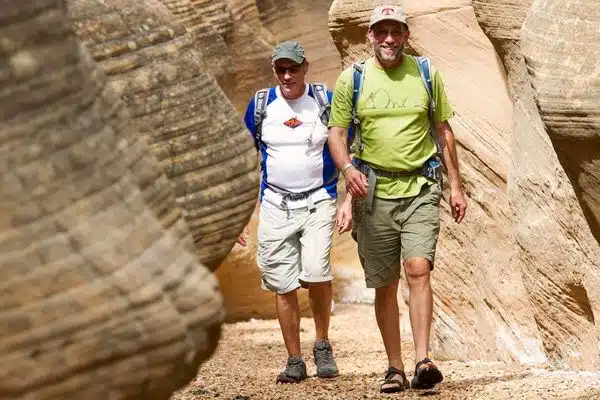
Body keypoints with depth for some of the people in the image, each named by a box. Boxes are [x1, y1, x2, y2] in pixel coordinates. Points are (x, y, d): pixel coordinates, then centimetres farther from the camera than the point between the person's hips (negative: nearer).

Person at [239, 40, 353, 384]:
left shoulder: (327, 102, -1)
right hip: (275, 205, 2)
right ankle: (295, 361, 12)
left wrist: (348, 203, -5)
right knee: (283, 286, 0)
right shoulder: (261, 105, 3)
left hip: (318, 201, -2)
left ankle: (323, 345, 0)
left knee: (316, 272, -21)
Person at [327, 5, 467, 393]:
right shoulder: (351, 78, 4)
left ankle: (423, 361, -22)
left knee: (418, 269, -17)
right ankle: (395, 369, 12)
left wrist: (456, 186, 10)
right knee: (385, 285, 4)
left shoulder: (426, 74, 7)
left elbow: (444, 131, 13)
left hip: (421, 189, 0)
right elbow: (336, 131, 4)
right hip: (374, 192, 1)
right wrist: (347, 167, -17)